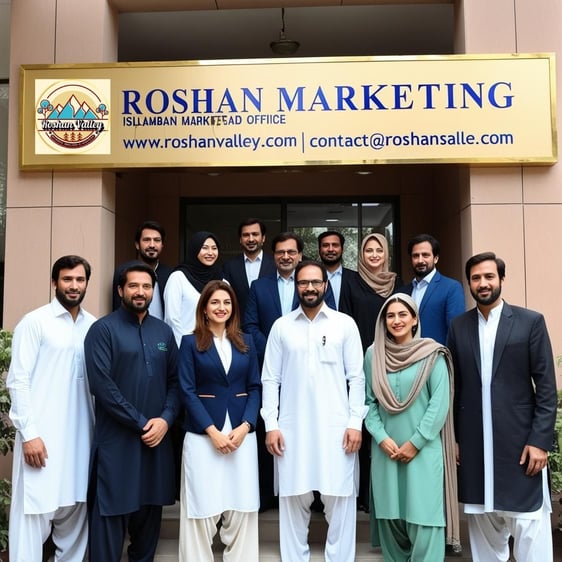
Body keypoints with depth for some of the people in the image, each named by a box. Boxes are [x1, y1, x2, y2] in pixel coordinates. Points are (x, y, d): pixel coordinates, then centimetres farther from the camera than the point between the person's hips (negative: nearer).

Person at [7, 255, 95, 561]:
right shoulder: (34, 322, -4)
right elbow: (18, 381, -7)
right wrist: (28, 433, -12)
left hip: (82, 436, 4)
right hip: (42, 435, -4)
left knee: (75, 511, 13)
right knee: (34, 512, 1)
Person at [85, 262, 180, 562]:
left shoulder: (164, 331, 10)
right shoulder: (103, 329, -6)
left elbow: (175, 380, 9)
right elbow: (102, 385, -15)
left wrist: (165, 419, -8)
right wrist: (141, 423, -13)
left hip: (157, 438, 5)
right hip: (116, 440, -5)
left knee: (150, 512, 15)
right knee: (112, 513, 4)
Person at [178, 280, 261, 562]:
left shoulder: (245, 342, 10)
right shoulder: (190, 342, 1)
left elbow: (255, 388, 6)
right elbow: (188, 391, -5)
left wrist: (244, 427, -8)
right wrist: (213, 431, -12)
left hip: (242, 434, 3)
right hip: (202, 435, -2)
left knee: (241, 509, 6)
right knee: (202, 509, 2)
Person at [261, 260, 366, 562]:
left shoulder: (345, 324, 4)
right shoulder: (281, 326, 6)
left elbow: (356, 377, 2)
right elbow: (270, 379, 5)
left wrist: (355, 422, -5)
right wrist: (271, 424, -2)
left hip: (336, 427, -1)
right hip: (292, 428, 1)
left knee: (339, 501, 3)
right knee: (293, 501, 9)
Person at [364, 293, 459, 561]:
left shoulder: (432, 354, -4)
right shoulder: (373, 355, 4)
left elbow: (440, 403, -7)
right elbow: (368, 401, 4)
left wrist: (415, 442, -10)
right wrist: (382, 438, -7)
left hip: (423, 450, -3)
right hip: (385, 450, 3)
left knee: (423, 518, -1)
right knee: (390, 516, 10)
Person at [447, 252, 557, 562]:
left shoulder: (531, 321, -1)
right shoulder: (458, 326, 7)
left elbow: (547, 387, -3)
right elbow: (454, 386, 8)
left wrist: (540, 440, -9)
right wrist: (452, 438, 6)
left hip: (520, 441, -2)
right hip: (473, 444, 3)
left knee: (529, 527, 2)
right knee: (483, 528, 12)